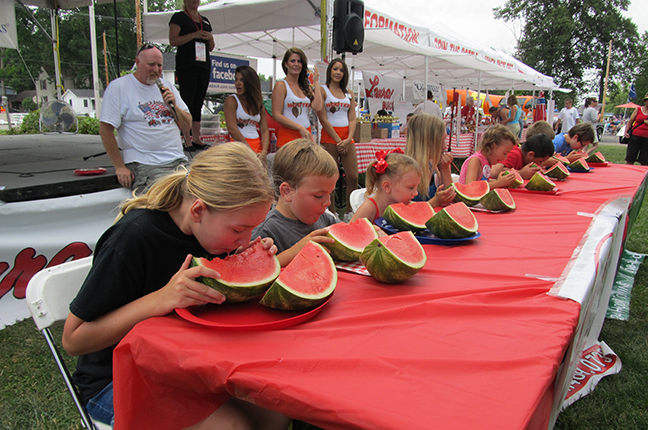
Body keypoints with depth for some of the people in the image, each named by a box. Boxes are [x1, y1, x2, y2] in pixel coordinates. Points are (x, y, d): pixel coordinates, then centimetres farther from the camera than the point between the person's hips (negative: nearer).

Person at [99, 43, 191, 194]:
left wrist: (174, 106, -2)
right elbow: (105, 130, -3)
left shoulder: (167, 87, 18)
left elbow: (187, 124, 18)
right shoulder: (118, 87, 1)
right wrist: (119, 167, -7)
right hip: (143, 164, -5)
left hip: (178, 162, 5)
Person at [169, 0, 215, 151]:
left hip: (204, 65, 6)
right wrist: (194, 35, -16)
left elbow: (211, 48, 23)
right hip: (186, 66, -6)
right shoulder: (178, 17, 4)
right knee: (187, 103, -9)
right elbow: (173, 40, -8)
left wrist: (210, 38, 1)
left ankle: (196, 139, 8)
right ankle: (187, 140, -9)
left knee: (198, 104, 5)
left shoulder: (205, 21, 21)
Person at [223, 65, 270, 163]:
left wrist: (264, 152, -8)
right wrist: (250, 151, -14)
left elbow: (264, 131, 9)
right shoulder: (231, 100, 0)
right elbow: (232, 129, -10)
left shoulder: (259, 104, 15)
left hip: (257, 143, 5)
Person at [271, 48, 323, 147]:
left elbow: (317, 107, -1)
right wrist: (300, 128, -16)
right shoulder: (281, 85, -2)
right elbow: (276, 115, -10)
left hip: (306, 134, 5)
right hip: (287, 135, -5)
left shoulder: (306, 87, 16)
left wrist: (316, 82, 5)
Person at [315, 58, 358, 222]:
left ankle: (349, 213, 14)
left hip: (347, 138, 5)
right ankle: (332, 214, 7)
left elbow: (352, 119, 10)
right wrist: (338, 141, -10)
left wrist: (348, 139, -6)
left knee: (353, 177, 0)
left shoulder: (349, 93, 16)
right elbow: (323, 119, -5)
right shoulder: (322, 90, 2)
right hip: (329, 137, -4)